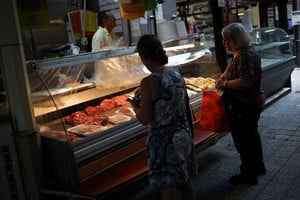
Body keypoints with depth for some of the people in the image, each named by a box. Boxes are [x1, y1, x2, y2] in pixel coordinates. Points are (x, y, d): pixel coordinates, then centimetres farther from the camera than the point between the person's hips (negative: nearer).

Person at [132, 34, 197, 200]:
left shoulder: (148, 82, -21)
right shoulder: (177, 72, -2)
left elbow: (145, 119, -18)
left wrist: (135, 107, 2)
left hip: (164, 141, -7)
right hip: (183, 135, 7)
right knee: (185, 180, 24)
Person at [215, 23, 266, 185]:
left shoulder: (244, 55, -24)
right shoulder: (245, 51, 9)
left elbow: (246, 81, -33)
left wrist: (225, 84, -22)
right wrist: (224, 76, 8)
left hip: (244, 107, -11)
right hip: (252, 103, 11)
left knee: (243, 141, 4)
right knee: (252, 135, 25)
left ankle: (248, 175, 21)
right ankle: (258, 166, 44)